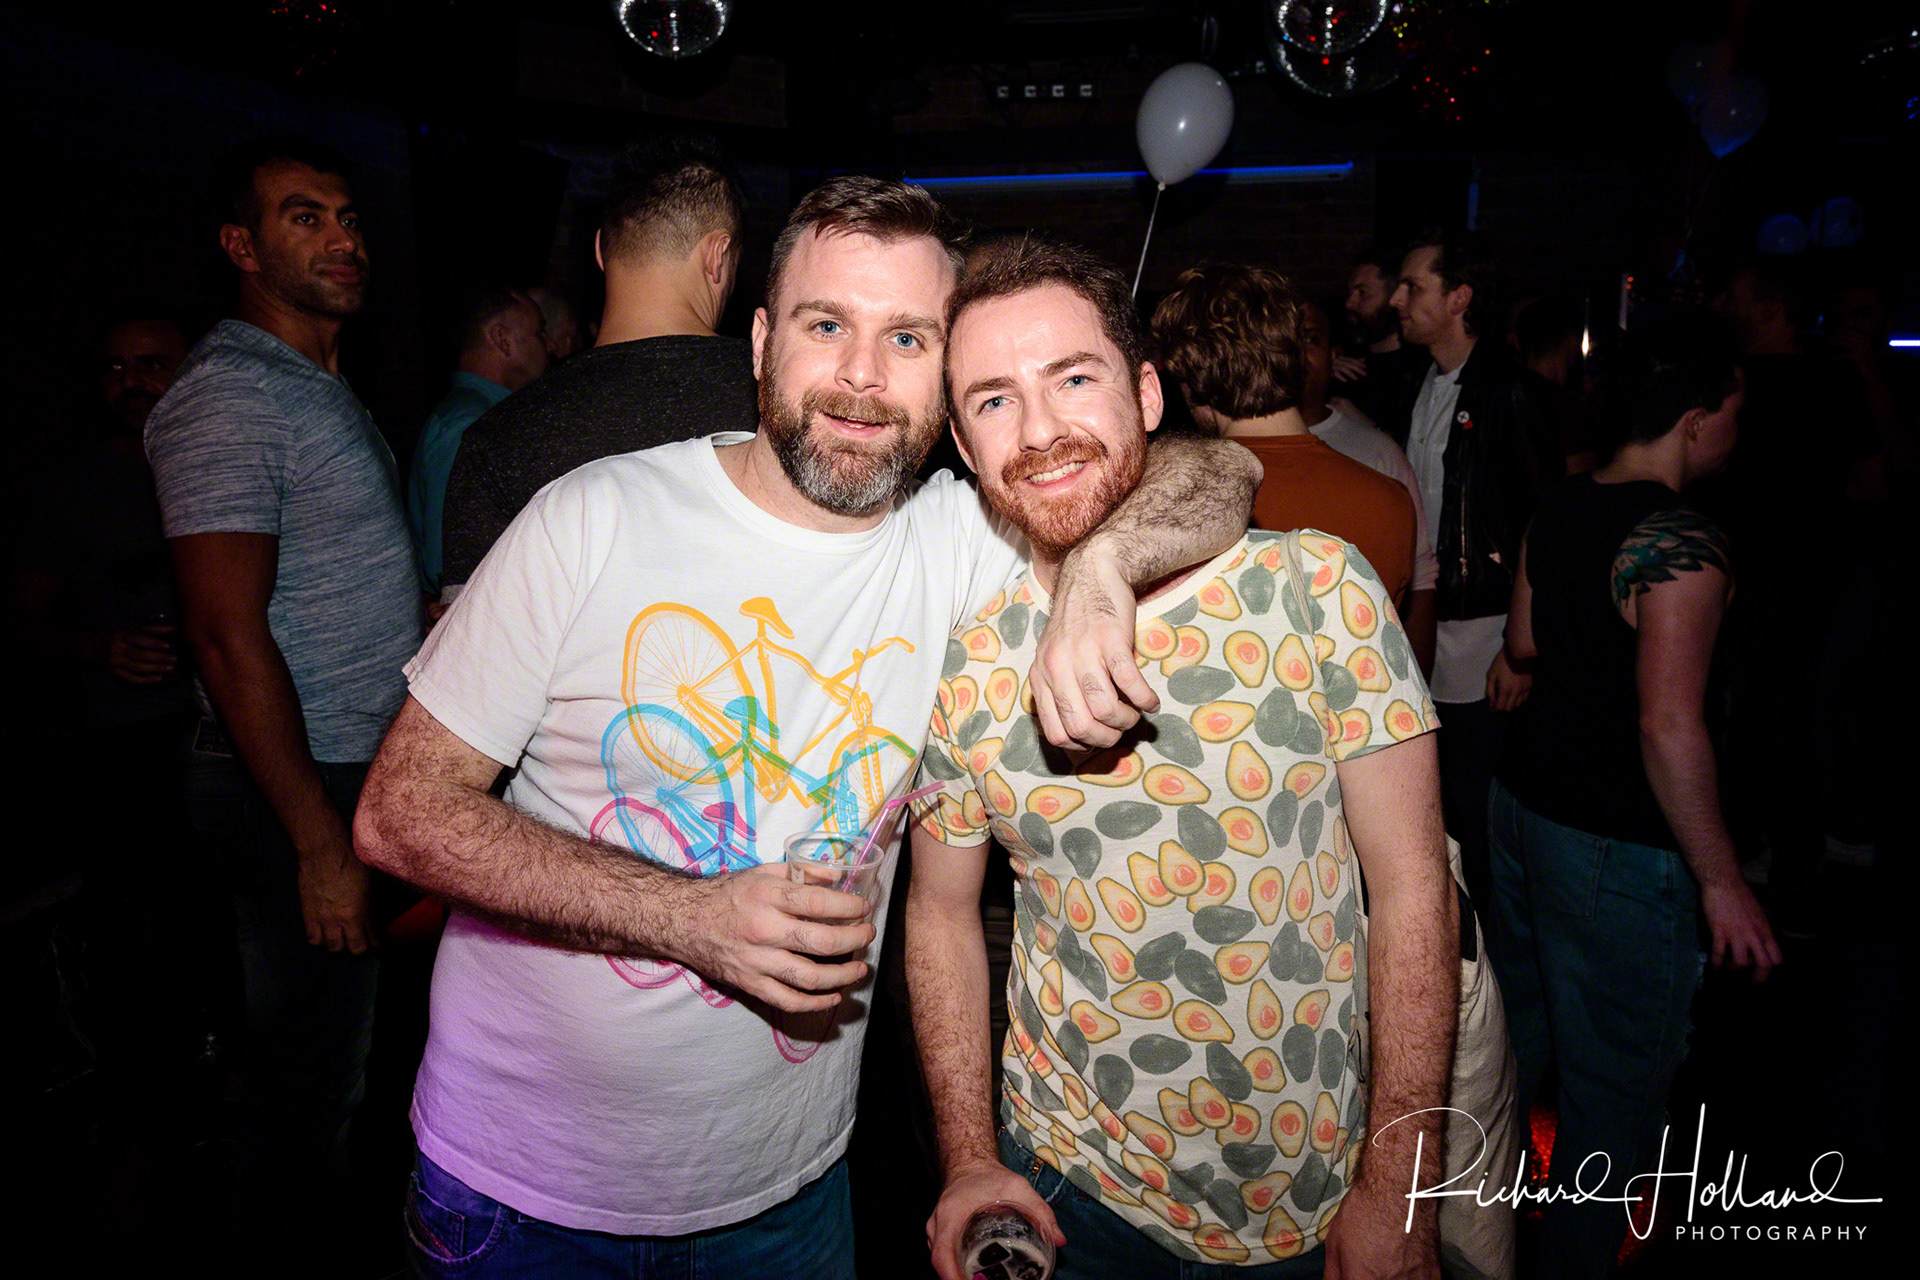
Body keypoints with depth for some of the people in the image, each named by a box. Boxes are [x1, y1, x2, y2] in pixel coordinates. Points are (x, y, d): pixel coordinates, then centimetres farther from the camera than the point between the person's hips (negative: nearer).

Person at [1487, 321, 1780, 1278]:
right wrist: (1720, 880, -19)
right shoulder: (1682, 544, -21)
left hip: (1523, 802, 8)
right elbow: (1670, 726, -26)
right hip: (1614, 845, -8)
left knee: (1515, 1028, 24)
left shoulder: (1558, 511, 4)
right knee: (1616, 1083, 9)